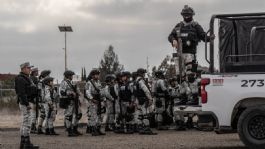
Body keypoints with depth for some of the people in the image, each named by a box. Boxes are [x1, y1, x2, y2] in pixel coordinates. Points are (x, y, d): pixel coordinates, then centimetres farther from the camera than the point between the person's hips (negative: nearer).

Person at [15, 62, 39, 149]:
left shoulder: (25, 78, 18)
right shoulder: (20, 79, -15)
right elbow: (21, 93, -22)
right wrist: (27, 104, -25)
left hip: (26, 102, 11)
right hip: (25, 103, -11)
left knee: (24, 123, 10)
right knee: (27, 123, -10)